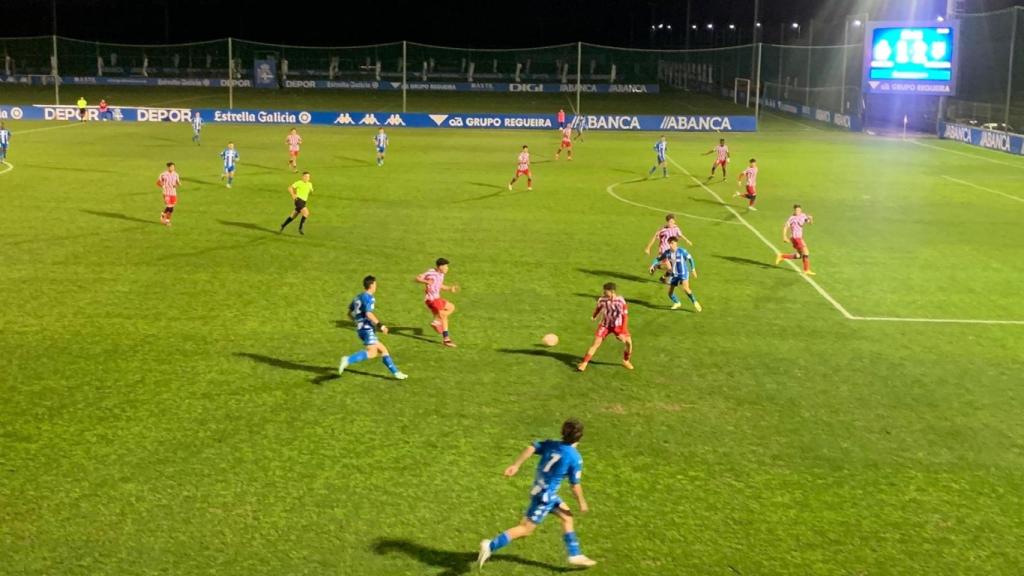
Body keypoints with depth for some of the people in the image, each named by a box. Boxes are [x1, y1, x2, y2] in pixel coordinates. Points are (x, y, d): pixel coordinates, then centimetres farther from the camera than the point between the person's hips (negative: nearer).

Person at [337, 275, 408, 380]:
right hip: (367, 329, -10)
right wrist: (380, 325, -20)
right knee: (372, 352, -21)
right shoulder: (369, 298, -10)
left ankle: (395, 372, 14)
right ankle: (348, 360, -31)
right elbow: (369, 314, -24)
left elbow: (350, 313, 23)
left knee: (383, 350, 12)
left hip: (361, 328, 10)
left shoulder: (358, 297, 17)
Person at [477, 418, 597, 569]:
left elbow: (531, 448, -13)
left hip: (539, 489, 8)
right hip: (546, 496, -8)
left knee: (567, 517, 20)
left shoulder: (550, 444, 1)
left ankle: (575, 555, 27)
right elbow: (575, 485, -11)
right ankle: (491, 546, -5)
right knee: (526, 528, -1)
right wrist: (582, 503, 4)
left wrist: (516, 465, -19)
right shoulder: (575, 458, -16)